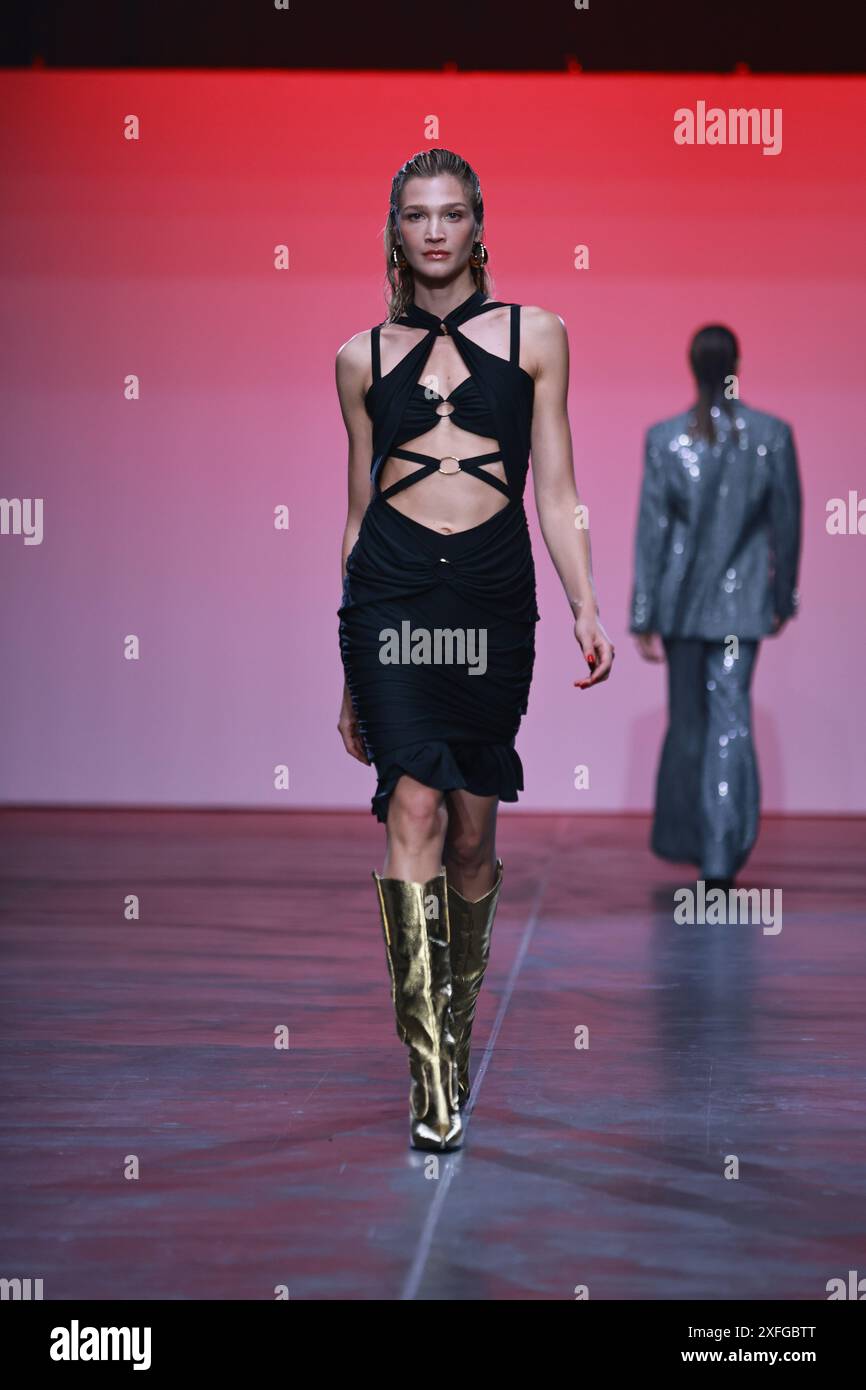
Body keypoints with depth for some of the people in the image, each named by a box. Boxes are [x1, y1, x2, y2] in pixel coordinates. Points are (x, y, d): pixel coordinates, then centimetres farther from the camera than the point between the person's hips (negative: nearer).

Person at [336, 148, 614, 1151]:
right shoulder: (364, 356, 12)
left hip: (493, 593, 1)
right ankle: (430, 1074, -16)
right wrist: (348, 671, 16)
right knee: (414, 808, -14)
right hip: (391, 589, -1)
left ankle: (458, 1027, 27)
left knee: (473, 831, 5)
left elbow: (556, 492, 10)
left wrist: (586, 607, -2)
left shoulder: (535, 336, 11)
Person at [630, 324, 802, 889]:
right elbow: (787, 524, 2)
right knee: (731, 720, -1)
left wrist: (644, 619, 0)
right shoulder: (773, 435, -5)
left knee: (687, 721, 15)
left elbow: (651, 531, -4)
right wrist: (784, 598, 15)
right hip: (742, 601, -1)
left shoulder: (664, 439, -5)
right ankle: (720, 856, -7)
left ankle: (682, 837, 26)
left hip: (681, 601, 1)